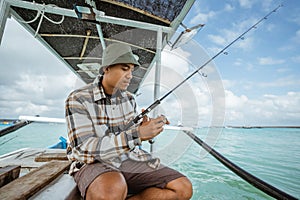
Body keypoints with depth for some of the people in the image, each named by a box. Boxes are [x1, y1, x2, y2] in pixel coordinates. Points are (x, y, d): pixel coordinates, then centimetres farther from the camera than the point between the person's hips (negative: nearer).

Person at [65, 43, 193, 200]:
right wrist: (137, 134, -29)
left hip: (129, 159, 6)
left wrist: (144, 128, -11)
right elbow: (84, 150, -21)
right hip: (94, 163, -5)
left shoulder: (129, 99, 6)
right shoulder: (77, 99, -11)